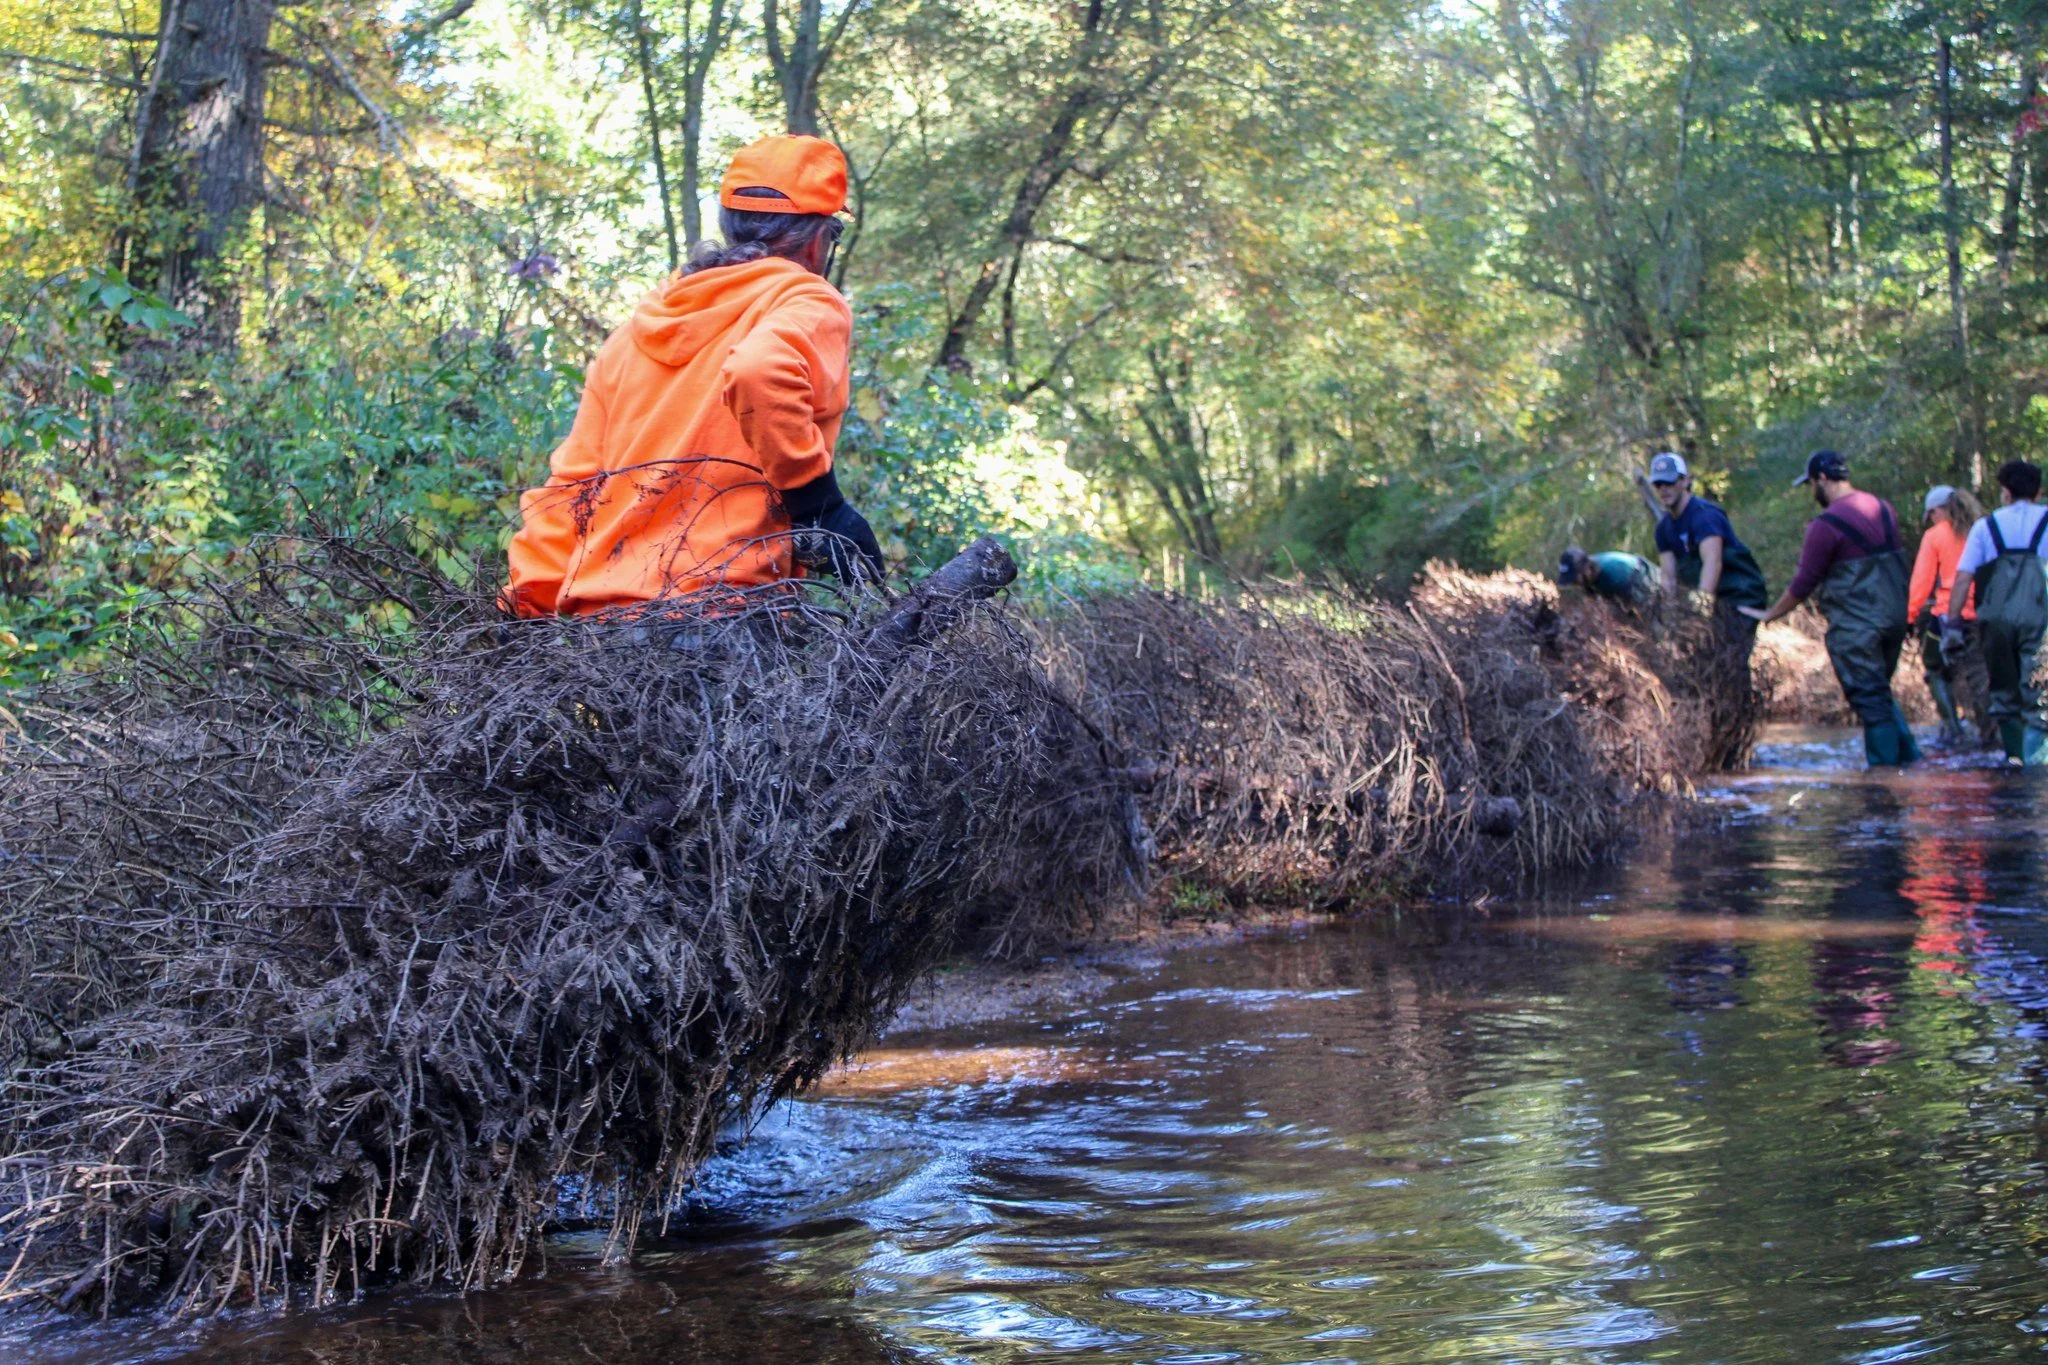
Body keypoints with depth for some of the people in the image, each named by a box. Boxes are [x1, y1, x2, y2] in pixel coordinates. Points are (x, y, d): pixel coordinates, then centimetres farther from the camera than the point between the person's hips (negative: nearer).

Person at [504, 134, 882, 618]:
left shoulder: (644, 319, 22)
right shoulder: (811, 304, 4)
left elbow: (570, 479, 18)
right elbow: (760, 373, -20)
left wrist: (529, 606, 18)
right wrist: (823, 505, -11)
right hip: (722, 608, -6)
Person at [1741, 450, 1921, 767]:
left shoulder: (1826, 525, -14)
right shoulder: (1883, 509, 9)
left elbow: (1802, 585, -10)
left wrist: (1768, 615, 3)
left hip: (1856, 624, -8)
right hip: (1895, 615, 8)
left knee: (1869, 697, -1)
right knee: (1879, 692, 20)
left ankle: (1885, 761, 2)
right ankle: (1907, 754, 17)